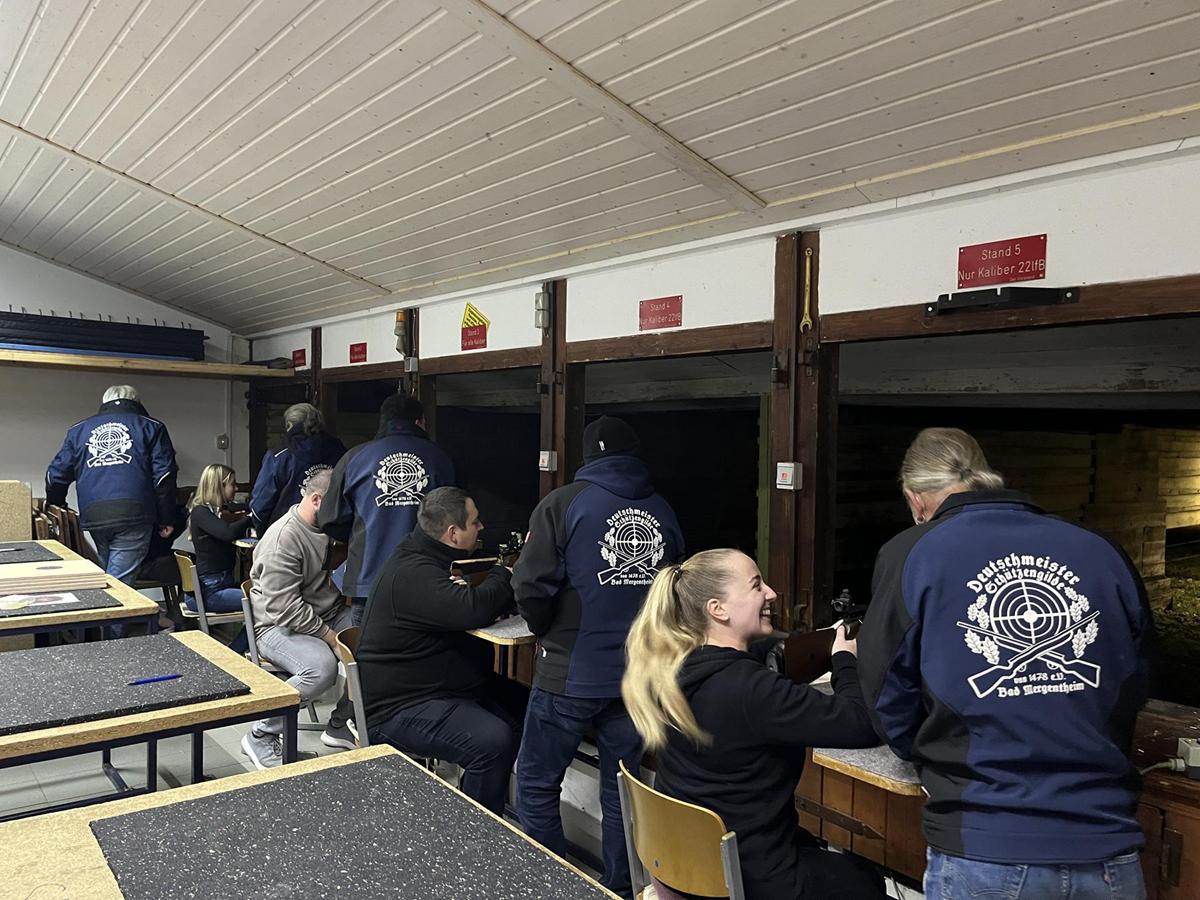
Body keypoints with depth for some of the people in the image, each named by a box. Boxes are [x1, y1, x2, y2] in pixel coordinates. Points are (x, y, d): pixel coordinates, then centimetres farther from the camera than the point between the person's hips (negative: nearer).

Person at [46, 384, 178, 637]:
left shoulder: (78, 430, 21)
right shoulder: (150, 427, 11)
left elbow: (56, 474, 22)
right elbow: (164, 475, 2)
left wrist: (55, 506, 40)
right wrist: (167, 519, 5)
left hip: (93, 518, 4)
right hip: (134, 515, -3)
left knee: (108, 576, 17)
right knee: (119, 583, -5)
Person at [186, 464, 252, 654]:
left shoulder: (218, 511, 18)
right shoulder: (200, 512, -7)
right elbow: (228, 533, -24)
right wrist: (252, 516, -11)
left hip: (224, 583, 9)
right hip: (207, 591, -9)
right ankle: (232, 653, -11)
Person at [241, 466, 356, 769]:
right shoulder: (283, 538, -18)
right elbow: (284, 608, -22)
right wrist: (331, 637, -20)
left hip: (330, 614, 8)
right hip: (280, 627, -8)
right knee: (322, 666, -35)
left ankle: (340, 724, 1)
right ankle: (260, 736, -11)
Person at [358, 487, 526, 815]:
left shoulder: (429, 560, 11)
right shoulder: (412, 573, -24)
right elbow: (473, 610, -36)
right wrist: (508, 574, -16)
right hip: (400, 707, -11)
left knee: (524, 705, 4)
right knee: (494, 740, -28)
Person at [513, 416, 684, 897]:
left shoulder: (563, 503, -7)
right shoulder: (664, 513, 4)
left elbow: (531, 586, -14)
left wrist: (549, 634, 4)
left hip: (570, 674, -4)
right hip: (640, 674, 4)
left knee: (537, 785, 12)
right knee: (621, 791, 17)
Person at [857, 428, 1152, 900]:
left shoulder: (909, 556, -7)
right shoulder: (1104, 554, 0)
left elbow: (892, 708, 0)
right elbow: (1131, 695, 12)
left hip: (984, 858, -3)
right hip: (1108, 850, 3)